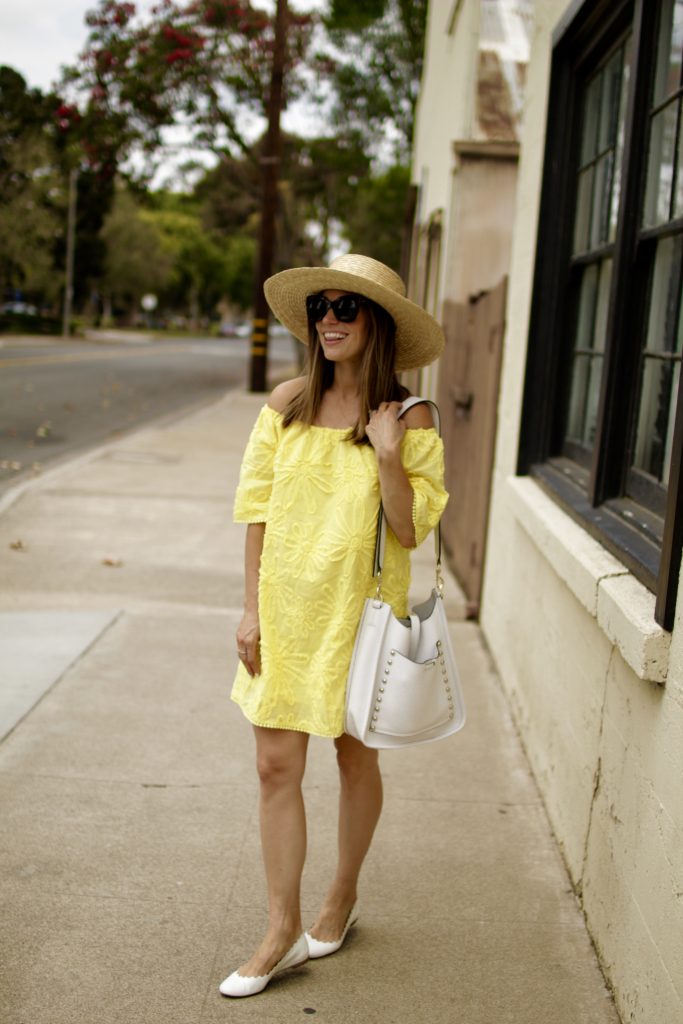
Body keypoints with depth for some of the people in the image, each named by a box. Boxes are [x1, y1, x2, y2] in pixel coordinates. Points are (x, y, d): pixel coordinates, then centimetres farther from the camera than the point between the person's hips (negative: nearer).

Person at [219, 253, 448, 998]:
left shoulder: (408, 420, -9)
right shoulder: (288, 403, -1)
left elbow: (411, 530, -11)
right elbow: (258, 508, 2)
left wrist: (387, 455, -23)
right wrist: (252, 607, 0)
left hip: (360, 609, -2)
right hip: (286, 604, 3)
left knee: (356, 757, 15)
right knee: (276, 767, 4)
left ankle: (343, 896, 38)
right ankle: (283, 933, 18)